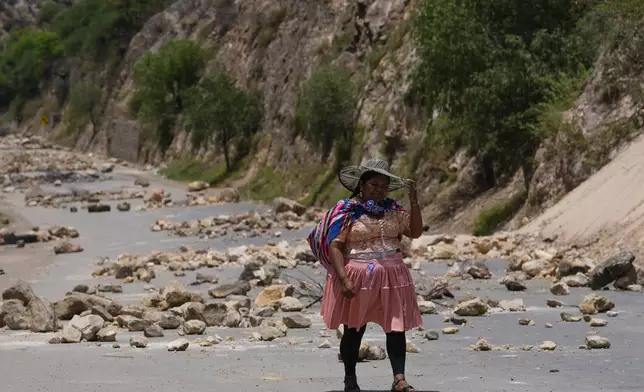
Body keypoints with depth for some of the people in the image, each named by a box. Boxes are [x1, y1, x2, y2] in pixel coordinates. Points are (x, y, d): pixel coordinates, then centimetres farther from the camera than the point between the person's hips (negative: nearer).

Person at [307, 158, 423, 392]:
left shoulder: (393, 209, 8)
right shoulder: (348, 210, -7)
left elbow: (415, 232, 7)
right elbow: (334, 246, -11)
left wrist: (414, 202, -4)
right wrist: (343, 279, -20)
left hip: (391, 276, 4)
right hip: (358, 278, -4)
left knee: (396, 328, -4)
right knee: (354, 330, 8)